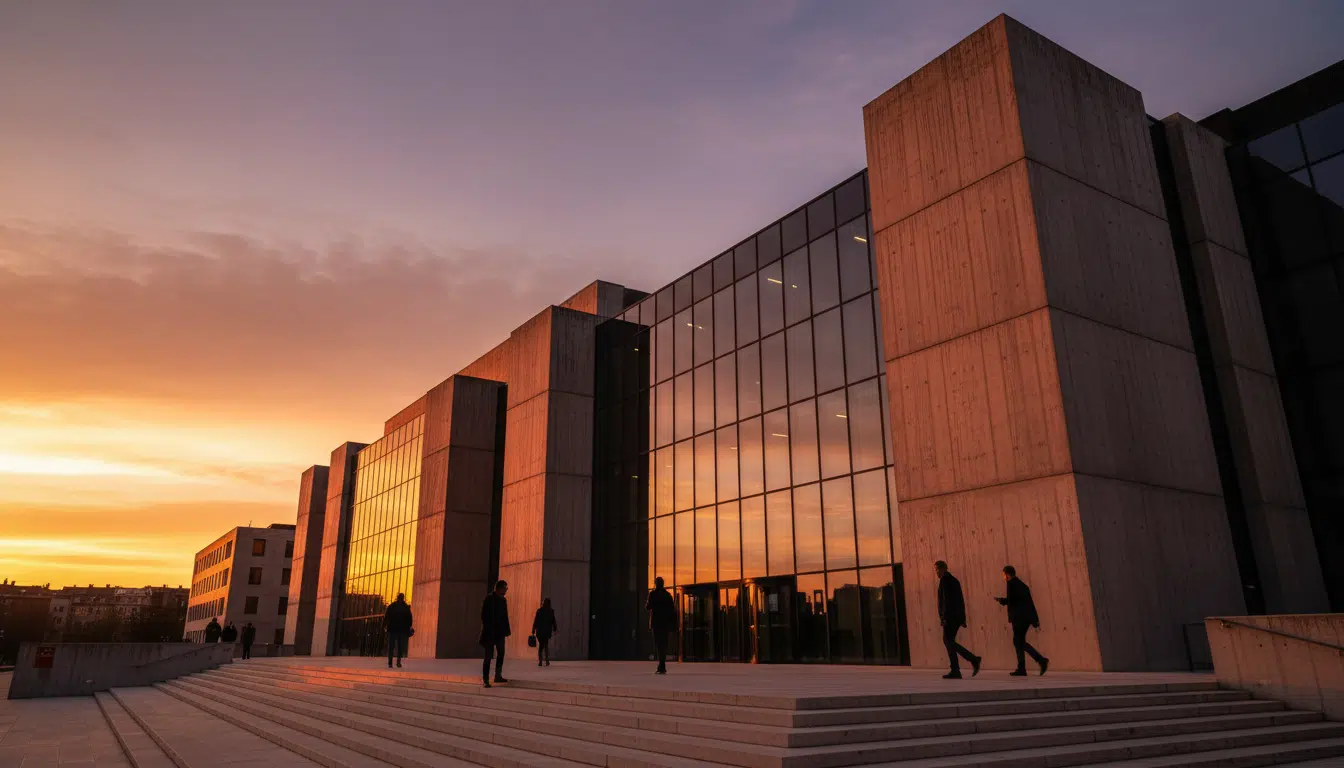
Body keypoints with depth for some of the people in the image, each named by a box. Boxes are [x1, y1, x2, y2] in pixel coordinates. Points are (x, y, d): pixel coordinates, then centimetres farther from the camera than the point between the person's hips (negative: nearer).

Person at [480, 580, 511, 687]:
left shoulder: (503, 600, 10)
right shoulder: (489, 598, -10)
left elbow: (505, 617, 11)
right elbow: (484, 615, -14)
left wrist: (506, 630, 5)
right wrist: (487, 630, -17)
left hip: (500, 632, 7)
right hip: (490, 633, -7)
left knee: (501, 654, 13)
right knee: (488, 656, -4)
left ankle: (498, 676, 23)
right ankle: (486, 680, 1)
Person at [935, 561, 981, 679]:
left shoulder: (945, 579, -7)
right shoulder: (954, 580, 21)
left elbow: (947, 599, -17)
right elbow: (961, 600, 21)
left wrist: (944, 617, -19)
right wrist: (963, 618, 21)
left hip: (950, 616, -9)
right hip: (958, 616, 9)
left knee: (948, 641, -9)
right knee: (949, 642, 8)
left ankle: (974, 659, -14)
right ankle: (955, 671, 2)